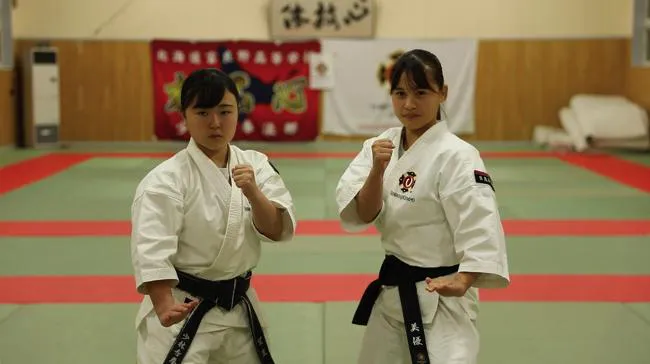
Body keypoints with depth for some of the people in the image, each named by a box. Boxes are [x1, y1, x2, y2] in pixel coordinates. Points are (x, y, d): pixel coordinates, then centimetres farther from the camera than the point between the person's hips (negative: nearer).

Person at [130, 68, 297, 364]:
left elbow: (279, 231, -7)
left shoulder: (255, 164, -2)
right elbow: (151, 249, -24)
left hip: (239, 308, 5)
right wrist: (164, 308, -37)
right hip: (184, 311, -5)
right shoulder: (166, 179, -16)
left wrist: (252, 193, -24)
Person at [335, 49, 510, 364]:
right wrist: (377, 171, -22)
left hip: (438, 297, -7)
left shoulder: (456, 155, -18)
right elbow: (360, 217, -6)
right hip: (391, 291, 7)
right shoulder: (384, 145, 1)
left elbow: (480, 228, -23)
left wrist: (462, 282, -37)